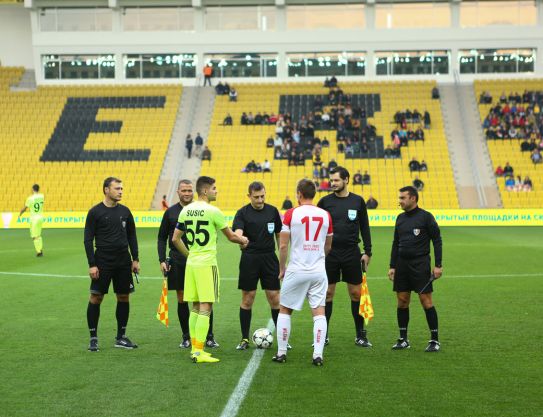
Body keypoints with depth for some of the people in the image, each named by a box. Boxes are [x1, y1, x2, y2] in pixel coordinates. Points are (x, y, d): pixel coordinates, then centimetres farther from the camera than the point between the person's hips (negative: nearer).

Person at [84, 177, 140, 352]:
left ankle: (121, 337, 17)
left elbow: (132, 236, 14)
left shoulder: (125, 211, 8)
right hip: (103, 262, -4)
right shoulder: (95, 212, -5)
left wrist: (135, 259, 7)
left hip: (123, 262, 4)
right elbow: (88, 240, -6)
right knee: (96, 298, -3)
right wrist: (92, 264, -12)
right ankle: (93, 338, 8)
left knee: (124, 297, 7)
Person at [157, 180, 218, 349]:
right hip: (177, 262, 1)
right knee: (182, 299, 6)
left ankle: (209, 337, 6)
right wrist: (162, 260, 0)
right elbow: (162, 238, 10)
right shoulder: (170, 212, 6)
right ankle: (186, 337, 15)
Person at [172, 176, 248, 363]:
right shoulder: (213, 211, -11)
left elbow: (175, 239, 10)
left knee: (195, 307, 14)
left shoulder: (186, 211, 7)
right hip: (207, 264, -7)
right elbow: (231, 236, -2)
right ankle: (199, 352, -7)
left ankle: (194, 348, 17)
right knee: (205, 308, -5)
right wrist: (244, 241, 19)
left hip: (191, 263, 7)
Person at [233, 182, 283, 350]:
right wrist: (240, 239, -43)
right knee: (247, 299, 3)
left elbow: (279, 235, 13)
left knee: (275, 298, 1)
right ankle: (245, 339, 13)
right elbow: (237, 233, -19)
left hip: (269, 258, 2)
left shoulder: (272, 211, 6)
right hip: (249, 259, -2)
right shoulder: (243, 213, -3)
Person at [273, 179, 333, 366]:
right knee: (319, 312, 3)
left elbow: (283, 246, -6)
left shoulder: (291, 214, -6)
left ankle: (281, 352, 14)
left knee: (285, 310, 12)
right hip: (318, 271, 2)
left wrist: (282, 268, 7)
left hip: (296, 271, -2)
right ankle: (318, 355, -5)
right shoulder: (325, 215, 4)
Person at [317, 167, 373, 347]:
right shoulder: (325, 201, 2)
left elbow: (364, 227, 8)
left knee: (356, 293, 3)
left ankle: (360, 334, 12)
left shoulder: (358, 201, 3)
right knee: (327, 293, 2)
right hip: (329, 253, 0)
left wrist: (367, 251, 3)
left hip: (352, 253, 0)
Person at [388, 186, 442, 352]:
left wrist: (438, 265, -11)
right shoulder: (400, 218, 11)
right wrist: (392, 266, 12)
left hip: (420, 264, -6)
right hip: (402, 264, 6)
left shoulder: (425, 217, -6)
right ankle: (403, 339, 14)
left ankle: (435, 340, 1)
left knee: (426, 300, -6)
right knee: (402, 301, 5)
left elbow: (437, 240, -6)